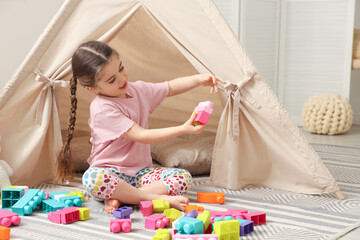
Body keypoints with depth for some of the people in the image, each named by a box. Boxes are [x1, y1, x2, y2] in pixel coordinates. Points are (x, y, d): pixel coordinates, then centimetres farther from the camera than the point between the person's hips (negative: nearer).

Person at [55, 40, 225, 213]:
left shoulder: (137, 89, 5)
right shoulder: (102, 109, -19)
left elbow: (171, 87, 16)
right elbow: (142, 136, -21)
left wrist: (199, 79, -4)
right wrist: (183, 129, -23)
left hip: (140, 173, 6)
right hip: (112, 173, -6)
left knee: (183, 177, -17)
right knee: (91, 179, -39)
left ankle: (118, 198, -25)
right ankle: (159, 198, -35)